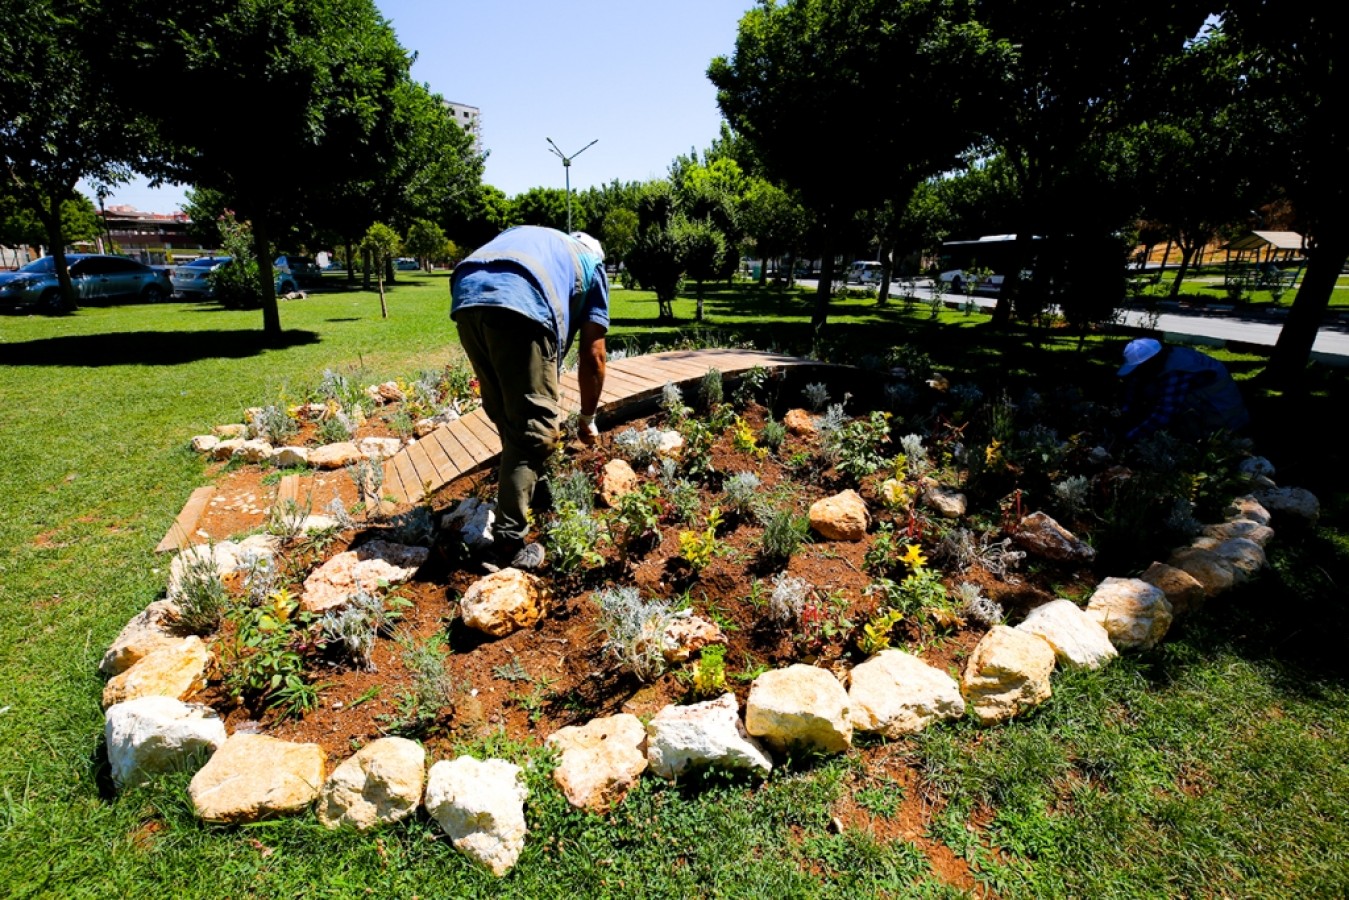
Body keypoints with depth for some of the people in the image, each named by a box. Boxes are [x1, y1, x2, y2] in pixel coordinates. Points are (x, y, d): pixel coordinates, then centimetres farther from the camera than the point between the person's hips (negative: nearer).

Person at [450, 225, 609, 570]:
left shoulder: (525, 235, 43)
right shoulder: (591, 265, 28)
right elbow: (593, 355, 22)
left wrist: (545, 394, 48)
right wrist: (588, 418, 35)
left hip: (465, 299, 6)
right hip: (520, 305, -6)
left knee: (508, 420, 22)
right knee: (535, 430, 0)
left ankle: (524, 491, 38)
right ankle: (508, 544, -1)